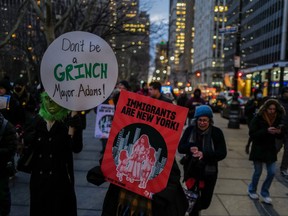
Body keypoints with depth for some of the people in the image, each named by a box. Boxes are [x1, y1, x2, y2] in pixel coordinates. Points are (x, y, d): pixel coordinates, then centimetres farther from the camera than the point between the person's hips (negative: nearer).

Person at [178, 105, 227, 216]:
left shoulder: (216, 132, -11)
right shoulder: (190, 130, -7)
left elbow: (222, 153, -14)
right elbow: (180, 147, -6)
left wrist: (204, 154, -30)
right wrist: (190, 148, -29)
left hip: (209, 172, 0)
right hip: (191, 170, 0)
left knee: (205, 202, 14)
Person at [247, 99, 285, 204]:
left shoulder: (278, 119, -1)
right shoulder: (258, 118, -14)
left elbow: (280, 136, 8)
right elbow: (252, 133, -18)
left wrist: (279, 132, -16)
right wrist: (266, 131, -28)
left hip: (270, 149, 4)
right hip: (258, 149, -4)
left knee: (272, 172, 4)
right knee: (258, 172, 6)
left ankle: (264, 193, 24)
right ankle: (252, 190, 30)